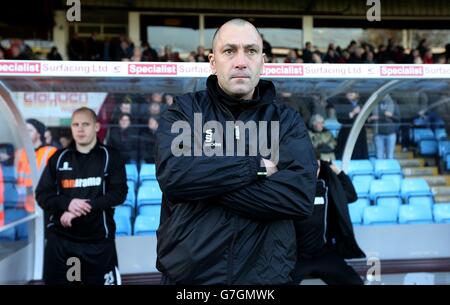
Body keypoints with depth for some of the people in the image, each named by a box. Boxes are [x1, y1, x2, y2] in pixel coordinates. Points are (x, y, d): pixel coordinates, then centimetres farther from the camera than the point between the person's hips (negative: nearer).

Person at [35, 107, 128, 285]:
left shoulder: (110, 156, 2)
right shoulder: (59, 158, 8)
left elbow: (119, 193, -7)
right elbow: (42, 195, 5)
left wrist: (86, 206, -18)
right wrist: (67, 203, -15)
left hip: (99, 240, -2)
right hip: (60, 239, 2)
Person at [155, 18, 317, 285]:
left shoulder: (287, 120, 1)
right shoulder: (184, 111, 0)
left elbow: (301, 196, -15)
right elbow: (172, 174, -18)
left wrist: (205, 182, -16)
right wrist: (256, 165, -15)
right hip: (186, 273, 0)